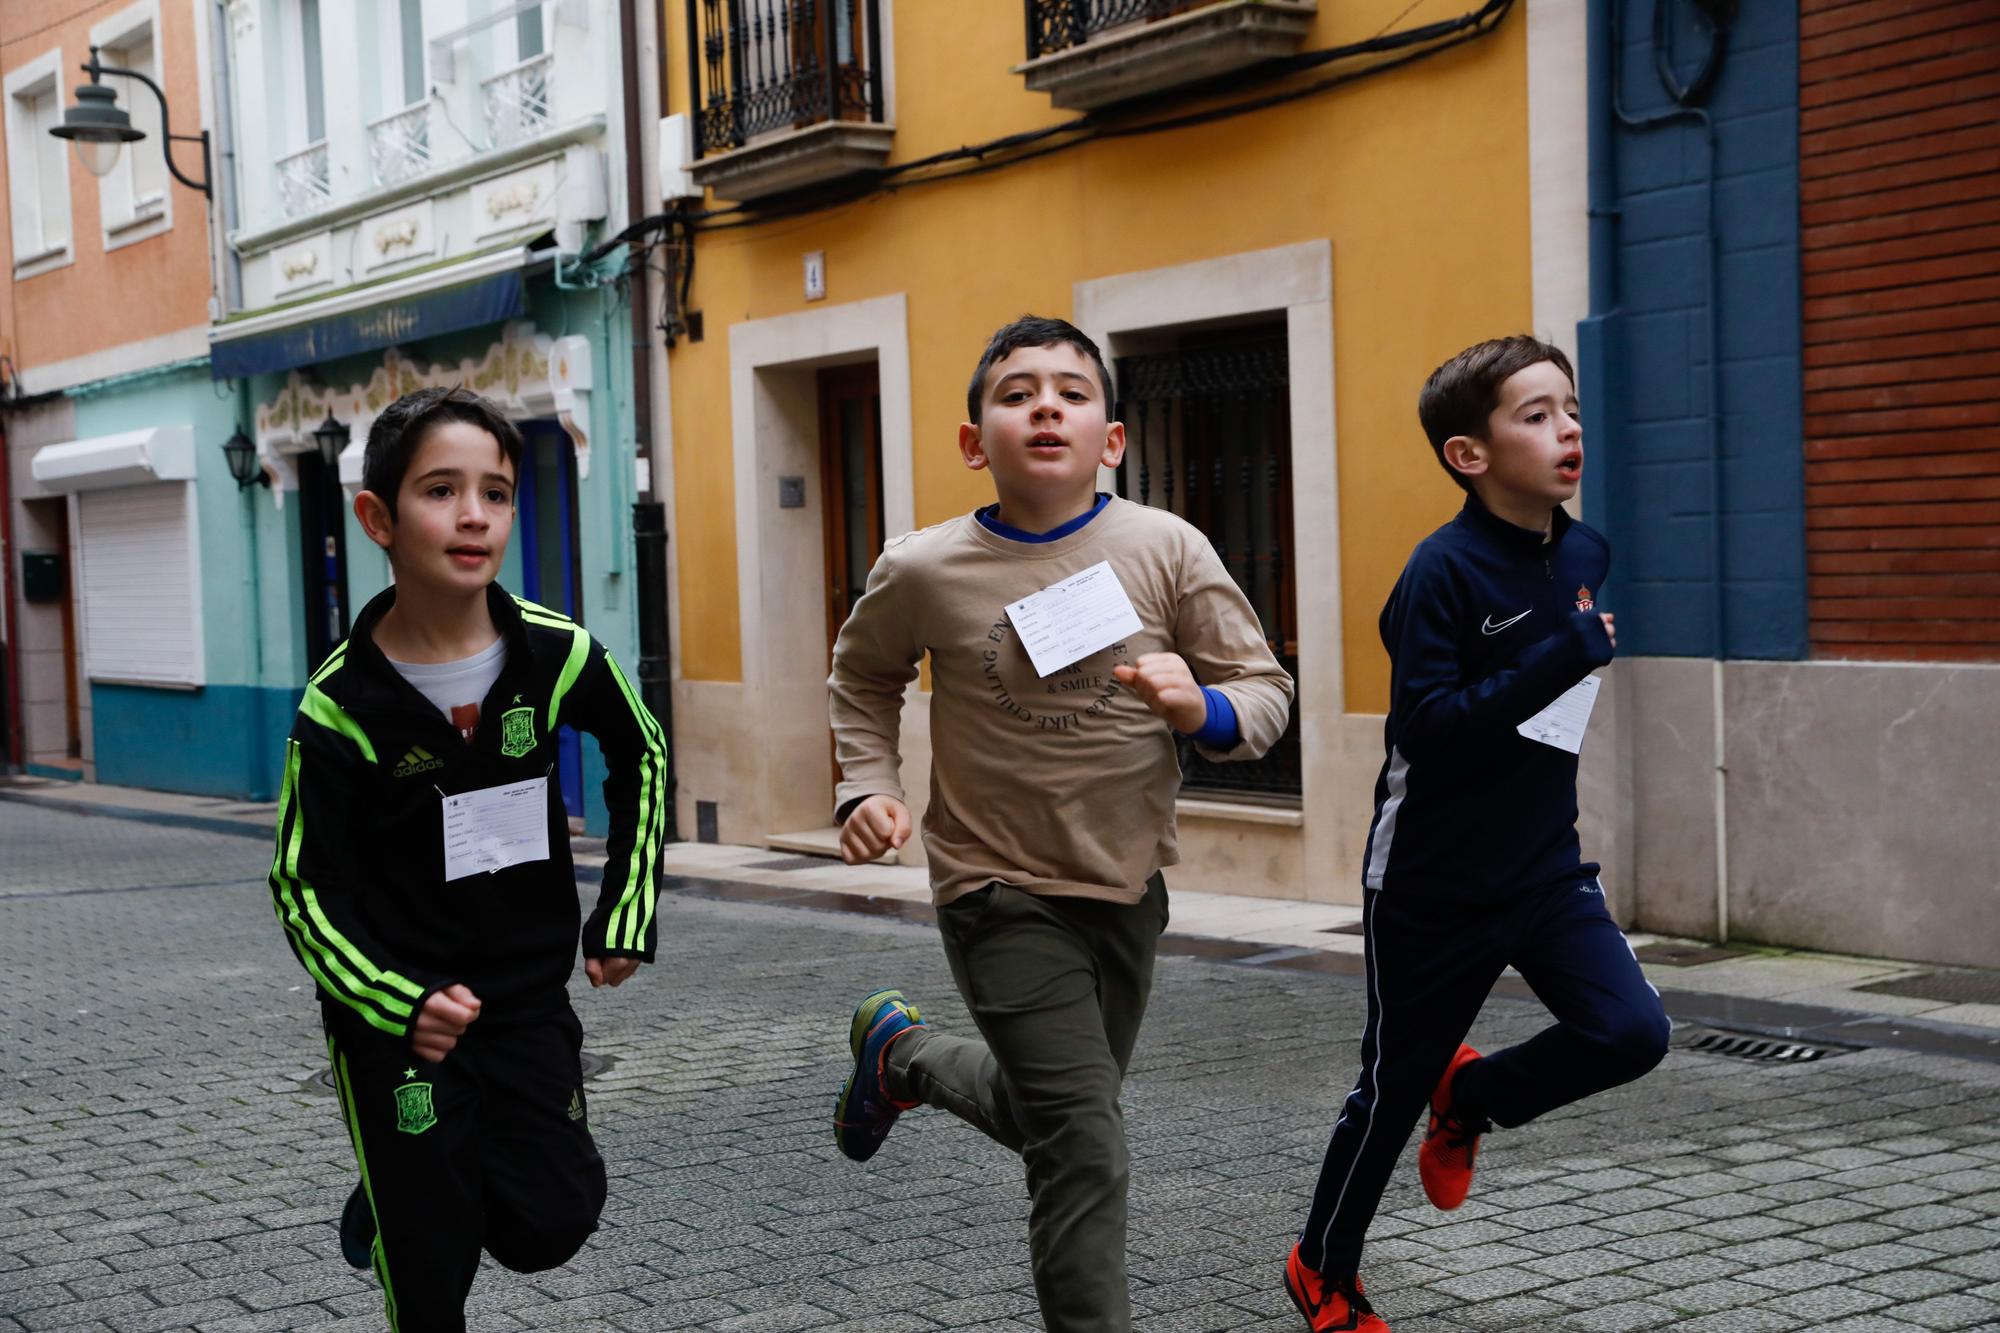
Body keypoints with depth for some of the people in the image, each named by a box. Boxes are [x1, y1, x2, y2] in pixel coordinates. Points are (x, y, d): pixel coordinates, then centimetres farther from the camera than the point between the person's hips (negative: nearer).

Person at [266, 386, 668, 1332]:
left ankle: (411, 1195, 26)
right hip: (395, 1010, -2)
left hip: (527, 992, 3)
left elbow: (641, 756, 10)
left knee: (551, 1224, -2)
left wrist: (625, 914, 6)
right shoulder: (341, 706, -17)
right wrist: (398, 1006, -24)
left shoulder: (558, 654, -9)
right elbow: (303, 888, -10)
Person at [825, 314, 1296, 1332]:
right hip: (1000, 894, -3)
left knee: (1050, 1116, 22)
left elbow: (1266, 692, -3)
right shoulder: (924, 571, -10)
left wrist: (1203, 710, -24)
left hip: (1128, 885, 4)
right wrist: (867, 789, -2)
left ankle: (900, 1053, 48)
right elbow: (862, 678, 11)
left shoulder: (1167, 549, -9)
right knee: (1084, 1150, -11)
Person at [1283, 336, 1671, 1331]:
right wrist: (1564, 658, -29)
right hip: (1433, 885, -5)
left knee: (1631, 1032, -10)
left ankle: (1474, 1096, 20)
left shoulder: (1585, 555, 2)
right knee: (1395, 1087, 6)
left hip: (1546, 866, 6)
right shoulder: (1445, 569, -20)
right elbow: (1423, 727, -28)